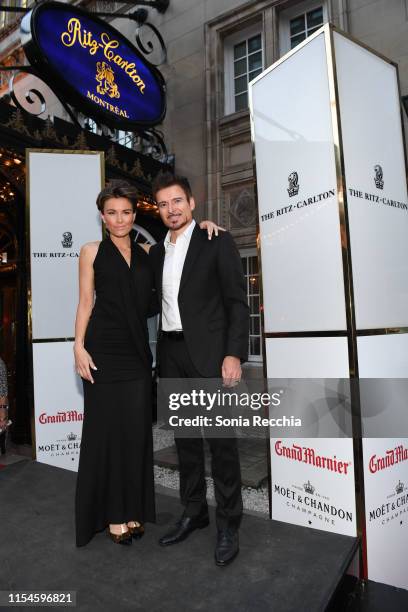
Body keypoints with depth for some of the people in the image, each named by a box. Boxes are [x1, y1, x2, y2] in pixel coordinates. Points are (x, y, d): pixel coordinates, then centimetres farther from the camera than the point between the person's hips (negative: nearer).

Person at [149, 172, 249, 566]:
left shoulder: (217, 242, -1)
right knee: (184, 437, 14)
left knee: (221, 440, 1)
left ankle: (228, 524, 17)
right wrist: (159, 356, 9)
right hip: (171, 353, 6)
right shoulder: (157, 252, 14)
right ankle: (193, 512, 30)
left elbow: (237, 301, -6)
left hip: (209, 353, -5)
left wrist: (234, 354, -15)